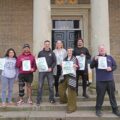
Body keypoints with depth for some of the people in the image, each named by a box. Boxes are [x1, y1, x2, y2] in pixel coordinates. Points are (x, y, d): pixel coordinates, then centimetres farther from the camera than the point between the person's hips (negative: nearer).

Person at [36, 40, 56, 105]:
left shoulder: (52, 53, 5)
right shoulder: (40, 53, 5)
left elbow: (54, 61, 3)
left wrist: (51, 68, -10)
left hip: (49, 71, 0)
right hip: (42, 71, 0)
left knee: (51, 85, 4)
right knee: (40, 86, 1)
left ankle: (51, 98, 18)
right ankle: (38, 99, 10)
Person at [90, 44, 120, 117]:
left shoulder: (110, 57, 11)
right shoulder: (96, 58, 5)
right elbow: (91, 66, -5)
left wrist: (111, 68, -11)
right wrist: (95, 60, -22)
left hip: (110, 80, 3)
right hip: (100, 81, -2)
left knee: (112, 95, 10)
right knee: (100, 95, 2)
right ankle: (98, 109, 15)